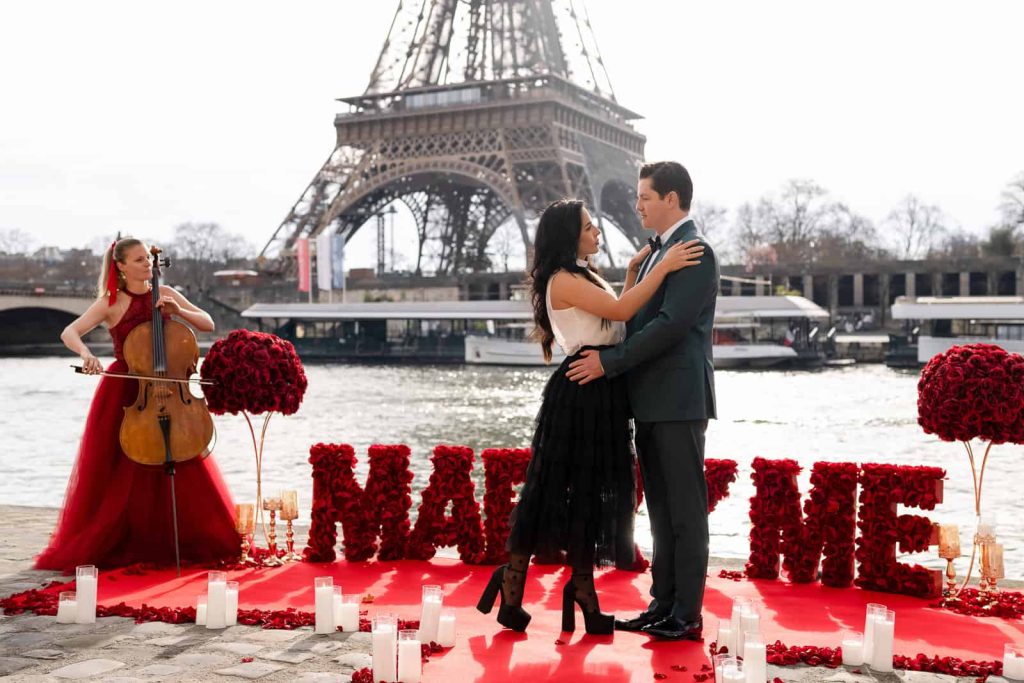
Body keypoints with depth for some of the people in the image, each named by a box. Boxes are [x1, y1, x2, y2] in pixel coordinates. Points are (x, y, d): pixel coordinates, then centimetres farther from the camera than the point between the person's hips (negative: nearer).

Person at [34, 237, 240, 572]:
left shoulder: (165, 293, 4)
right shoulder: (110, 303, -5)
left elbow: (208, 324, 3)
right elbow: (69, 333, -14)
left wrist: (178, 312, -14)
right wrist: (85, 353, -34)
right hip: (122, 393, -2)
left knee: (187, 473, -1)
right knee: (118, 477, 0)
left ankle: (187, 544, 13)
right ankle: (114, 545, 16)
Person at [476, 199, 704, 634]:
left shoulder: (586, 277, 19)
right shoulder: (563, 280, -12)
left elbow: (619, 316, 20)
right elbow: (621, 310, -20)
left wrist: (634, 271, 16)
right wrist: (662, 268, -20)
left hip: (603, 397, 9)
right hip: (579, 395, -9)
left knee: (591, 492, 10)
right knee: (555, 488, -3)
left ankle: (583, 591, 18)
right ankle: (513, 585, 8)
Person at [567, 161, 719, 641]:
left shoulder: (695, 252, -11)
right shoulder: (659, 252, 18)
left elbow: (671, 324, -20)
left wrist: (608, 362, -18)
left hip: (678, 400, -9)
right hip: (652, 402, 9)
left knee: (685, 510, -2)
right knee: (661, 509, 12)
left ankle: (686, 615, 4)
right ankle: (662, 605, 20)